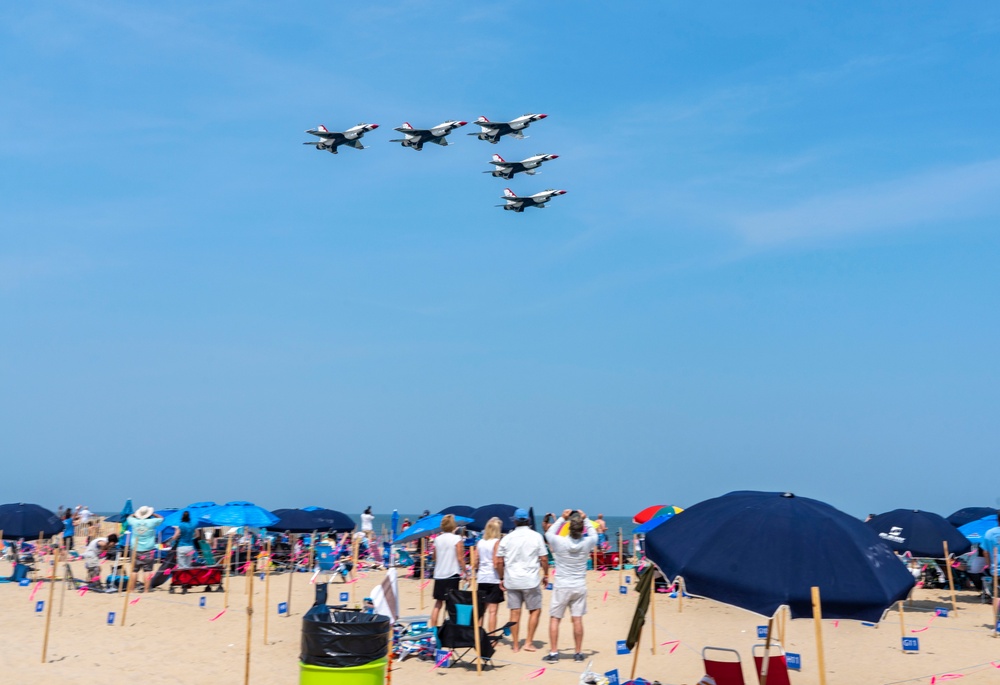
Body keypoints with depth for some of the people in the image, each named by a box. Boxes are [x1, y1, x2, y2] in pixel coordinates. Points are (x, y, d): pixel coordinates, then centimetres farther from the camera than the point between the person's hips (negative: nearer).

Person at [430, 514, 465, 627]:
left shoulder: (437, 539, 6)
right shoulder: (457, 539, -7)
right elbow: (460, 559, -9)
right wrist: (465, 572, -3)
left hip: (438, 575, 4)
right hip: (452, 575, -4)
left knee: (438, 603, 10)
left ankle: (433, 628, 8)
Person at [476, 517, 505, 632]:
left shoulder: (480, 543, 8)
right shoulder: (497, 542, -9)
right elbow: (496, 564, -16)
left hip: (481, 578, 6)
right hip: (494, 579, -6)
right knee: (492, 611, -3)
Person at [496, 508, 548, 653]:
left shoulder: (507, 538, 3)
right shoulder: (536, 536, -4)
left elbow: (499, 562, 4)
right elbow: (544, 559, -3)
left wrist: (502, 578, 16)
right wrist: (546, 574, 11)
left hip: (511, 581, 3)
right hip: (530, 580, -2)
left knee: (515, 612, 8)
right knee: (535, 610, 11)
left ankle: (515, 645, 12)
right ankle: (528, 642, 7)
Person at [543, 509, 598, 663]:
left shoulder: (560, 542, -13)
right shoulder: (587, 543, -9)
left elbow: (549, 533, 9)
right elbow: (594, 534, 15)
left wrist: (562, 518, 10)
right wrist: (585, 519, 13)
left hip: (561, 587, -1)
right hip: (579, 587, 2)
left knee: (554, 619, 7)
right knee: (577, 619, 7)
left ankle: (553, 653, 7)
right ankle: (578, 653, 13)